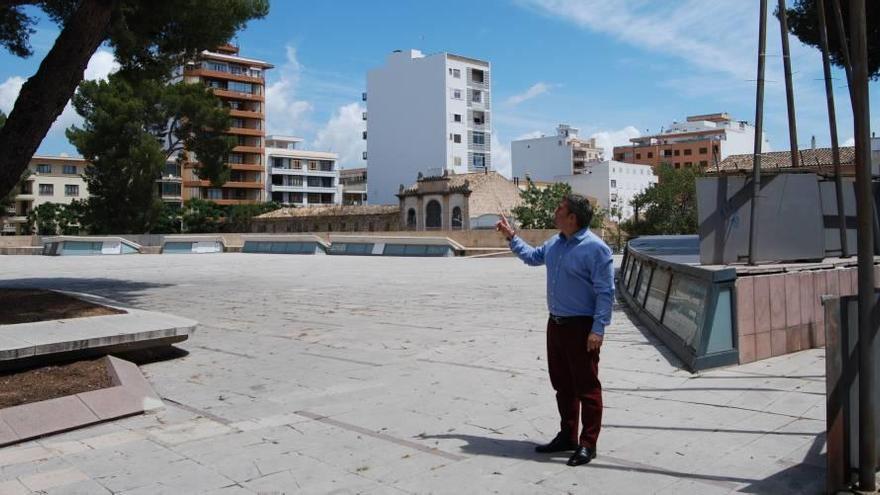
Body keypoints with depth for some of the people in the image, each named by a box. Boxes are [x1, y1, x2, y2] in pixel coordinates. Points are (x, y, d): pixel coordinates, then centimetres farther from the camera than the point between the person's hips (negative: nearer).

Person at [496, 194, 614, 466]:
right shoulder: (555, 243, 9)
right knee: (562, 384, 16)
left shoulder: (595, 248, -16)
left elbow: (605, 292, -17)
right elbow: (533, 256, 31)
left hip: (581, 326, -8)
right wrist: (512, 237, 26)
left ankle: (588, 444, 10)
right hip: (556, 323, 9)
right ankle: (567, 436, 29)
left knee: (586, 387, 1)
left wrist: (598, 329, -21)